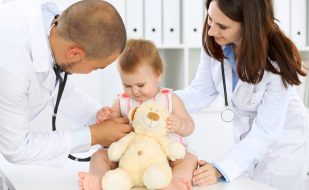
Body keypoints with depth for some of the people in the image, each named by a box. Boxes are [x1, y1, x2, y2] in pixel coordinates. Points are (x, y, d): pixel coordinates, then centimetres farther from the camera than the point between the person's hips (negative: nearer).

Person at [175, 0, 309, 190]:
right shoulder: (215, 43, -20)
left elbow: (265, 131, -32)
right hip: (246, 139, 5)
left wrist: (220, 169, -43)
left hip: (281, 144, -5)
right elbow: (201, 91, -13)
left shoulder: (277, 63, -33)